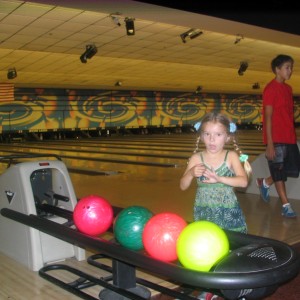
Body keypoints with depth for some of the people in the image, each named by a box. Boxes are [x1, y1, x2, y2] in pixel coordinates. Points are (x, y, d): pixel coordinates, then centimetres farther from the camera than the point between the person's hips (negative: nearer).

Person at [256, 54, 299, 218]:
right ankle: (286, 206, 16)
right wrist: (270, 144, -17)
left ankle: (265, 183, 31)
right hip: (277, 139, -8)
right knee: (279, 172, 4)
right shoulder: (271, 89, -11)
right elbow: (268, 117, -14)